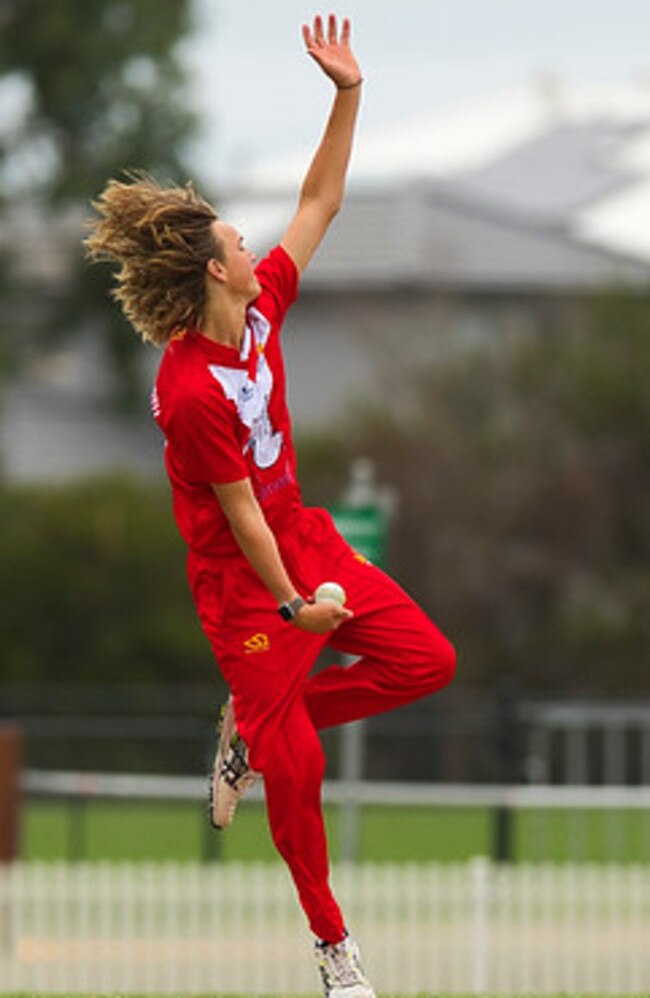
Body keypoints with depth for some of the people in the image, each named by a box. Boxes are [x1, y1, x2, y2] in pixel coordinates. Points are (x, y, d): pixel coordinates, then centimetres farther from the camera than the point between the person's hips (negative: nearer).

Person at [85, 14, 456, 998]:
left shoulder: (262, 307, -4)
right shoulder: (191, 390, -27)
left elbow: (318, 206, 3)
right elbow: (239, 512, -22)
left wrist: (348, 94, -6)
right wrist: (291, 605, -17)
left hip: (307, 540, 8)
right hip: (245, 578, -8)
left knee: (424, 661, 2)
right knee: (298, 769, -2)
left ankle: (252, 730, 17)